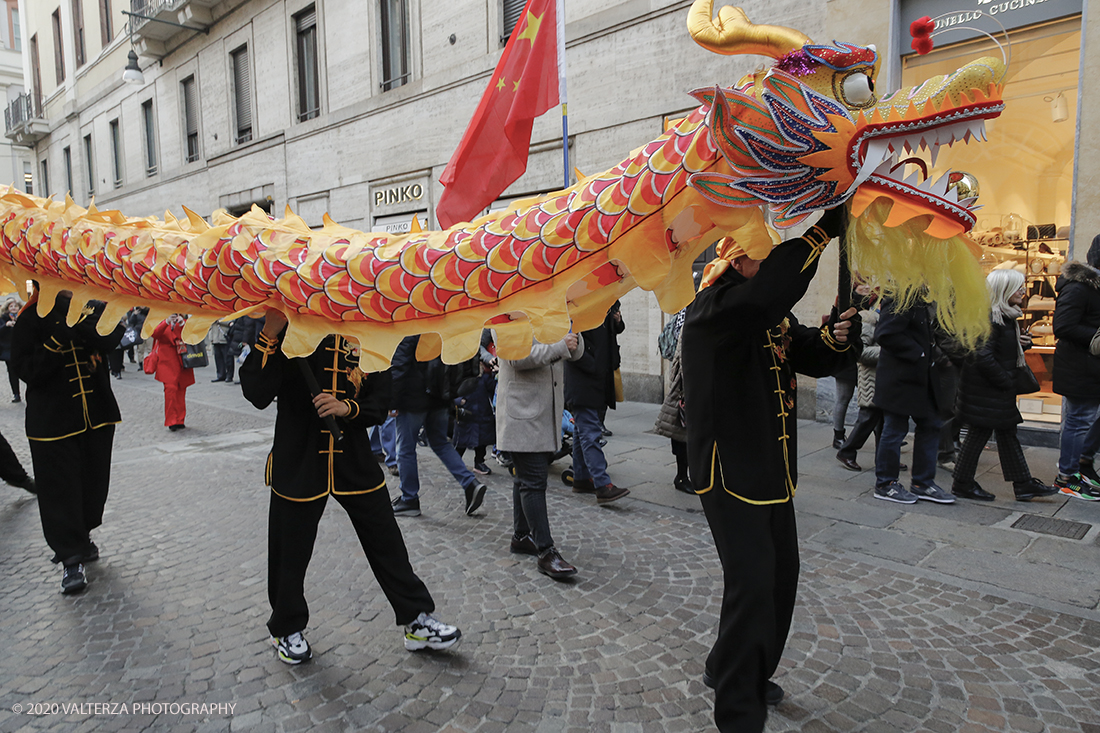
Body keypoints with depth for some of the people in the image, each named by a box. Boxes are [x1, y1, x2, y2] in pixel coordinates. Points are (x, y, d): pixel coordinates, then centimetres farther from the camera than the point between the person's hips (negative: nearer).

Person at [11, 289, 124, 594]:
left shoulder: (95, 309, 2)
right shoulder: (31, 320, -5)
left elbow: (111, 337, -18)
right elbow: (27, 371, -13)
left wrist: (73, 311, -24)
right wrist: (59, 339, -24)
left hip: (97, 416, 3)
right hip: (53, 419, -3)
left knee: (94, 481, 15)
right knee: (60, 488, 0)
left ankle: (83, 535, 37)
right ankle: (71, 559, 9)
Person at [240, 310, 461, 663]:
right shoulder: (289, 332, -6)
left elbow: (381, 402, 0)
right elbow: (257, 394, -17)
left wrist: (347, 407, -20)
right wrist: (269, 334, -25)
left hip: (354, 460, 2)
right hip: (298, 463, -2)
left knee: (388, 545, 8)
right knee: (289, 553, 12)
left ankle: (418, 622, 24)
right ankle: (287, 630, 38)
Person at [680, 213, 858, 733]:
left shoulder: (772, 318, 13)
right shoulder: (713, 310, -17)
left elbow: (814, 358, 10)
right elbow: (767, 292, -38)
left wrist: (835, 337, -13)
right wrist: (822, 231, -32)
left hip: (773, 472, 10)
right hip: (729, 472, -9)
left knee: (781, 576, 18)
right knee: (752, 584, -9)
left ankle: (738, 672, 39)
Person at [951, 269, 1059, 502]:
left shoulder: (1006, 315, 12)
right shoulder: (990, 318, -19)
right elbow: (983, 356, -25)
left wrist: (1024, 341, 4)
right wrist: (1005, 381, -17)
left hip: (998, 388, 10)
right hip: (985, 389, -10)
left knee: (1007, 432, 13)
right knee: (980, 432, -1)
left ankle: (1023, 484, 21)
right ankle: (962, 484, 10)